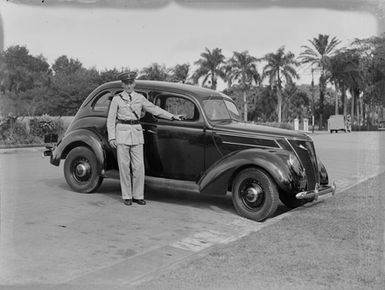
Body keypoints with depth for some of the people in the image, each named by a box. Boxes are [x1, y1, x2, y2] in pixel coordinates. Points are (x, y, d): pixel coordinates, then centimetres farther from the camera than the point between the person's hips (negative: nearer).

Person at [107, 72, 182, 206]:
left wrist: (172, 116, 6)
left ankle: (138, 195, 11)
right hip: (121, 133, -2)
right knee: (124, 166, 0)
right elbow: (111, 119, 3)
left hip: (137, 133, 2)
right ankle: (126, 196, 10)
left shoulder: (140, 98, 10)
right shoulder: (117, 99, 3)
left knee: (139, 166, 0)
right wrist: (111, 137, -4)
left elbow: (154, 109, 12)